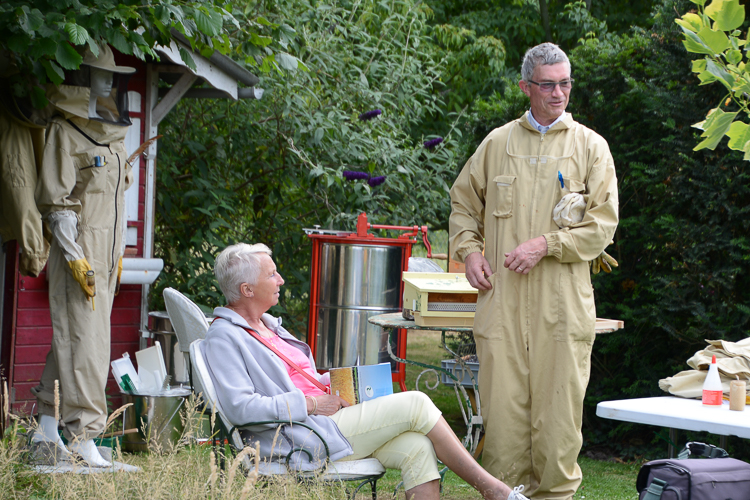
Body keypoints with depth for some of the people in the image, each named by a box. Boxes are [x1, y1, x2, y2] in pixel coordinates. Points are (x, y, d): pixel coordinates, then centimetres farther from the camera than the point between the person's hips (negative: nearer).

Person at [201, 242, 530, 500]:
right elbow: (240, 408, -19)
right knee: (414, 404, -16)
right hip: (301, 437, -9)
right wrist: (311, 403, -17)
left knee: (417, 448, -14)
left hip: (325, 415, 9)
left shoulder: (268, 324, 22)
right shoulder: (223, 338, -8)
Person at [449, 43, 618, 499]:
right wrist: (469, 249, 6)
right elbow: (463, 202, 23)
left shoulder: (590, 146, 6)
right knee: (502, 401, 1)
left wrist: (546, 244, -10)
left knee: (557, 402, -2)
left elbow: (603, 222, 0)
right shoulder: (497, 143, 12)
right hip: (502, 297, 2)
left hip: (562, 300, -2)